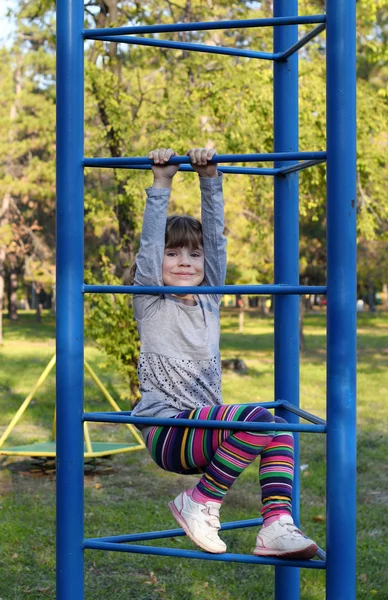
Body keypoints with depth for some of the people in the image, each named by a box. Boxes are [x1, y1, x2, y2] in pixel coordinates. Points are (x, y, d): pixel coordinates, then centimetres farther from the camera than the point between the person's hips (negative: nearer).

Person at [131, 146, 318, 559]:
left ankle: (277, 526, -16)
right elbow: (150, 241, -11)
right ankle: (199, 503, -13)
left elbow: (216, 238, 6)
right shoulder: (150, 303, 0)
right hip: (166, 429, -7)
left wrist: (209, 179, 0)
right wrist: (161, 183, -10)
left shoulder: (210, 301, 14)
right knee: (257, 420, -26)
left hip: (202, 430, 7)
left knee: (281, 435, -10)